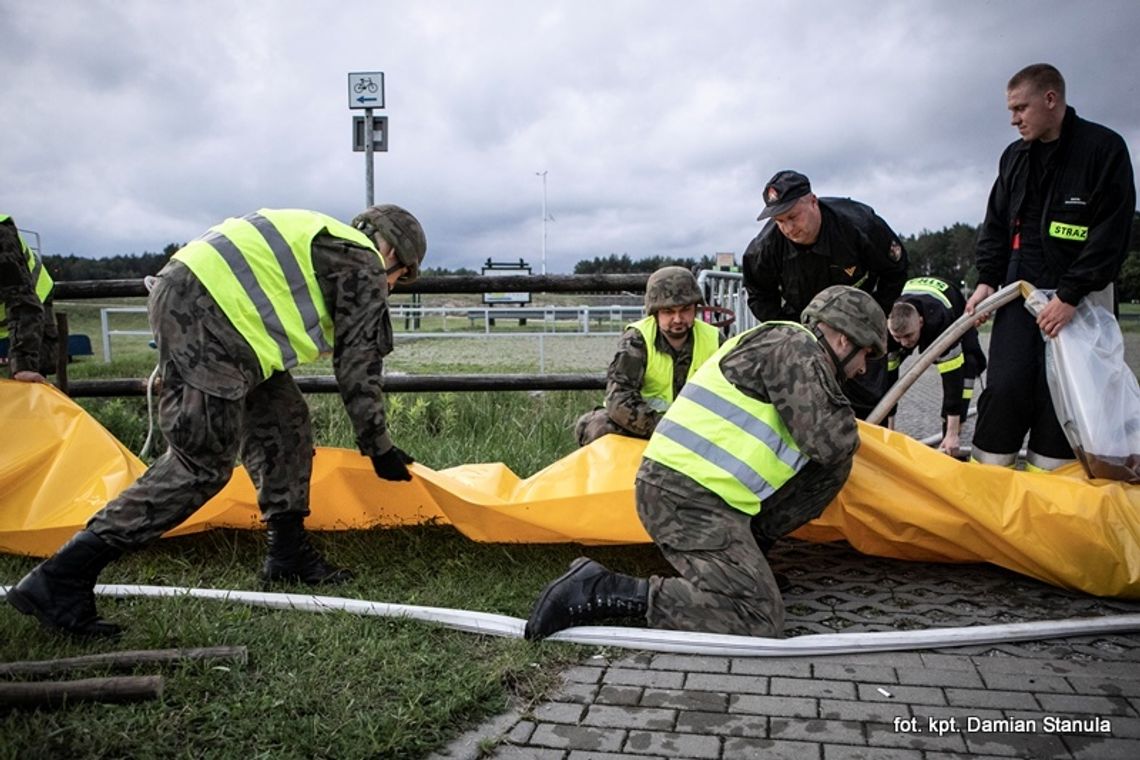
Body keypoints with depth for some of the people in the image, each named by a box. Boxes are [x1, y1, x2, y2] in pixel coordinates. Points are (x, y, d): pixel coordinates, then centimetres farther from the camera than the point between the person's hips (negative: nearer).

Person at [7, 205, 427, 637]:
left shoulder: (322, 240, 29)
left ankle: (289, 556, 21)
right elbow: (358, 367, 1)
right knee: (201, 466, -9)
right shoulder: (363, 265, 2)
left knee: (283, 422, 14)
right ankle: (60, 580, -7)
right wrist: (379, 448, 10)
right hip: (205, 314, -11)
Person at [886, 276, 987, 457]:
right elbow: (887, 376, -30)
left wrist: (952, 433, -41)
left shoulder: (941, 320, -47)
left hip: (957, 315, -3)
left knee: (967, 366, -25)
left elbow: (953, 377, -44)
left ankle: (951, 442, -20)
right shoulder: (886, 327, -37)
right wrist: (889, 430, -26)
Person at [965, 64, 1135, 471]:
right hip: (1021, 287, 4)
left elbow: (1111, 232, -12)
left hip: (1078, 294, -4)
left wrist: (1070, 296, -17)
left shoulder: (1104, 147, -7)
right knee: (1004, 388, -5)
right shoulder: (1014, 156, 10)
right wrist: (987, 280, 0)